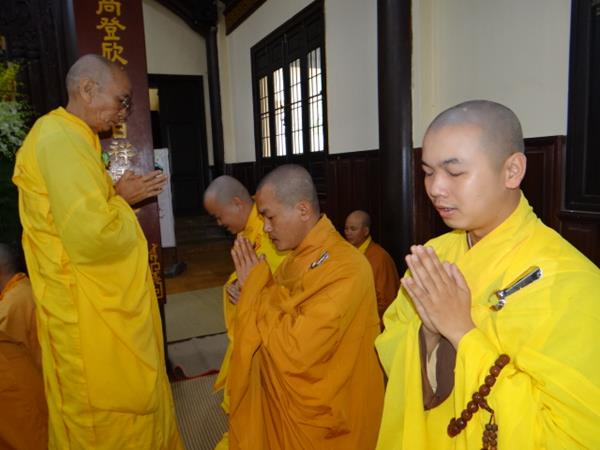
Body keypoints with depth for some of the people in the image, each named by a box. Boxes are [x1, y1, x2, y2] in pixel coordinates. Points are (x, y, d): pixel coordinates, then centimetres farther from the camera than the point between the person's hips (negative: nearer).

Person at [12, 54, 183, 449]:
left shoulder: (69, 137, 14)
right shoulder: (60, 140, -20)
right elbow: (92, 236, -29)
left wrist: (121, 196, 7)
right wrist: (122, 199, -11)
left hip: (102, 306, 10)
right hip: (91, 313, -10)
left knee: (128, 406, 23)